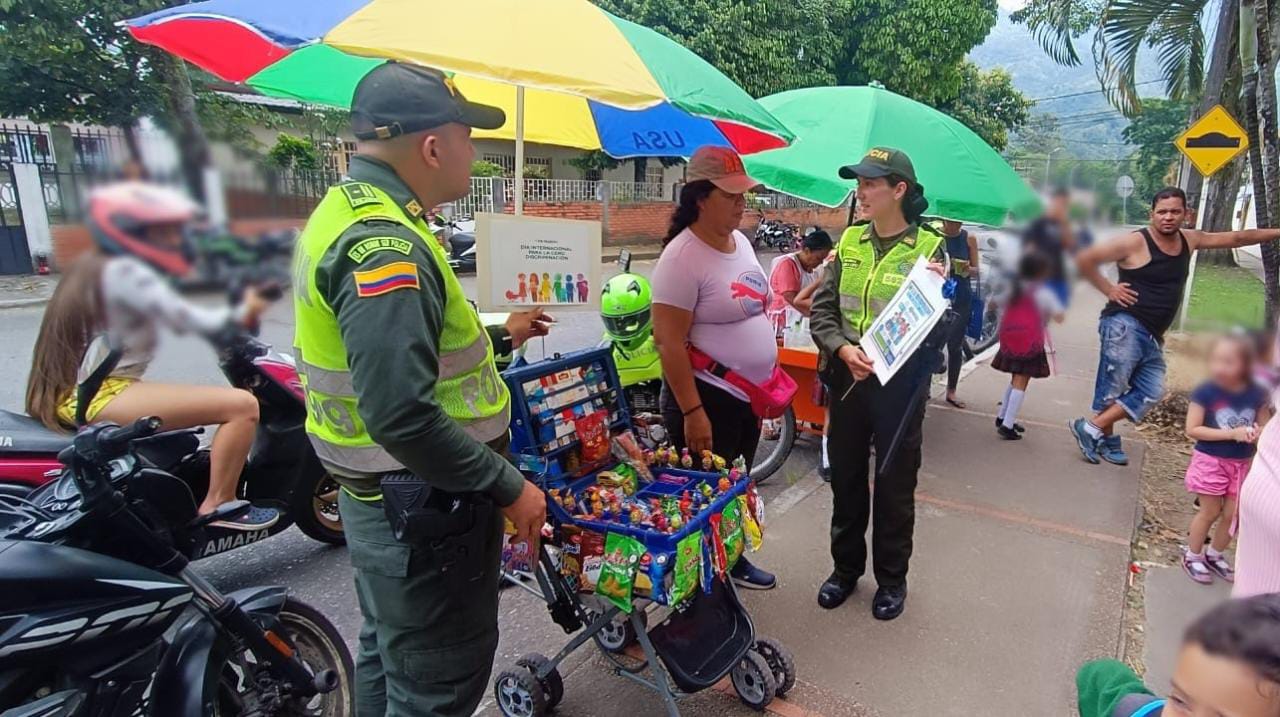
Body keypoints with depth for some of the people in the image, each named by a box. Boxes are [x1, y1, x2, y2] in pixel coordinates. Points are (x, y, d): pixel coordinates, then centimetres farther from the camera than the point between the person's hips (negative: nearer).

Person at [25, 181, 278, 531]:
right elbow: (185, 319, -24)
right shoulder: (124, 271, -14)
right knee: (242, 405, -23)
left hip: (71, 395, 12)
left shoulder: (94, 266, 18)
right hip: (100, 397, -11)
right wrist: (242, 314, -10)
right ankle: (217, 506, -15)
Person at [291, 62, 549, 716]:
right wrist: (507, 487, -23)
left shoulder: (348, 209, 8)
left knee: (389, 651, 28)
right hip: (423, 508, -10)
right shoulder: (385, 246, -26)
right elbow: (402, 415, -33)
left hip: (379, 498, 10)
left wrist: (497, 336, 18)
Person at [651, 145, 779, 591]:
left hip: (748, 395, 9)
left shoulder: (740, 241, 7)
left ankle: (733, 562, 43)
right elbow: (668, 341, -22)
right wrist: (692, 412, -23)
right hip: (708, 398, -9)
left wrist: (767, 383, 18)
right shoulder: (683, 256, -20)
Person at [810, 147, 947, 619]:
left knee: (895, 484, 10)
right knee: (845, 478, 15)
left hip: (899, 383, -3)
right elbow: (822, 309, 3)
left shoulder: (928, 246, -6)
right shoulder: (850, 240, 5)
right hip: (846, 378, 4)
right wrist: (843, 349, -14)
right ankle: (846, 567, 35)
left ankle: (891, 577, 31)